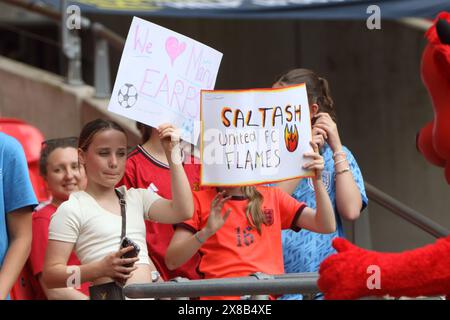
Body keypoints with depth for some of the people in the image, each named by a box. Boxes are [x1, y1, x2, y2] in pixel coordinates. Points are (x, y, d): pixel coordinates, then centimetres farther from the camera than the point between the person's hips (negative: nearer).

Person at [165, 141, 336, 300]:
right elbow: (171, 261, 2)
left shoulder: (273, 196, 19)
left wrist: (317, 179, -1)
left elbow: (326, 226, 11)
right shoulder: (200, 200, 10)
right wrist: (206, 232, -13)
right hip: (221, 293, -2)